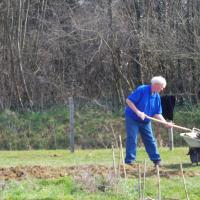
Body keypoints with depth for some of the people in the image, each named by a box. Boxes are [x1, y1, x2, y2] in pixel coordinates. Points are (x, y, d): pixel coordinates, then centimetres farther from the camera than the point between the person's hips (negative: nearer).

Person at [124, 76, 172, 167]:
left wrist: (165, 123, -10)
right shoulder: (142, 90, -20)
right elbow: (128, 100, -22)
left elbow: (157, 114, 4)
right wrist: (138, 112, -27)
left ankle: (157, 161, 13)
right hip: (132, 119, -6)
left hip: (145, 121, 6)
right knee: (132, 139, -8)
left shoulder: (157, 97, 1)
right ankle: (129, 161, -2)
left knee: (150, 140, 6)